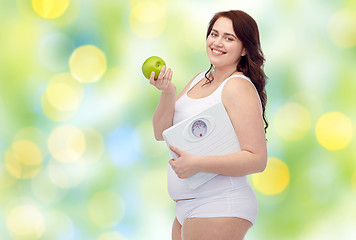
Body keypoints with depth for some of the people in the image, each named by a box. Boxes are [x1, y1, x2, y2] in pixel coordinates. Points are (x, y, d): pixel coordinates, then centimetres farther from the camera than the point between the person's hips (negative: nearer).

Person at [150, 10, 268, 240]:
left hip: (219, 209, -8)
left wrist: (197, 164, -24)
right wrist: (168, 93, -8)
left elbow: (257, 160, -19)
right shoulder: (199, 80, 12)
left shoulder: (239, 87, -12)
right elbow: (162, 133, 9)